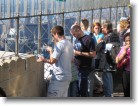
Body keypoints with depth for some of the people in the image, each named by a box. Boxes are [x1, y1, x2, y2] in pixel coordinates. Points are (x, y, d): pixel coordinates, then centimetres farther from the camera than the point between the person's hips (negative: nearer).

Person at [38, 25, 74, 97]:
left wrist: (50, 50, 4)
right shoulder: (69, 44, 11)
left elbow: (52, 61, -16)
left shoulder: (60, 44, -16)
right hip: (67, 76, 9)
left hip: (58, 78, -9)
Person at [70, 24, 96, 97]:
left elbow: (93, 54, -17)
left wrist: (79, 53, -17)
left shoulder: (88, 39, -10)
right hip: (76, 68, 8)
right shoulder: (76, 40, 15)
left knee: (83, 91, -5)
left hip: (84, 69, -8)